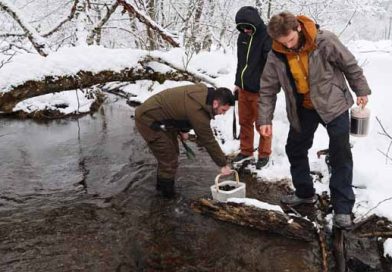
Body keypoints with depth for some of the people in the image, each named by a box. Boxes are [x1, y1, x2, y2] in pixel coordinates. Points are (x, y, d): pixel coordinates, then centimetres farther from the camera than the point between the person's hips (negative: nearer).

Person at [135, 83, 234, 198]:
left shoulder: (204, 93, -4)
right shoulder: (197, 111, -31)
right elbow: (208, 140, -24)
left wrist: (183, 130, 12)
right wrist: (223, 164, -14)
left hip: (160, 116, 10)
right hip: (148, 120, -10)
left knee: (172, 152, 19)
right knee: (169, 158, -7)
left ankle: (162, 185, 37)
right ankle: (168, 193, 11)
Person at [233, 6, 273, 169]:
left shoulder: (267, 37, -13)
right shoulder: (242, 36, 9)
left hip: (260, 91, -6)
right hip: (243, 88, 7)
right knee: (244, 122, 14)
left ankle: (264, 154, 18)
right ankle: (246, 151, 28)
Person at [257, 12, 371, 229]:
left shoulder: (324, 41, -23)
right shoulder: (276, 55, -15)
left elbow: (349, 65, -8)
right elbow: (267, 89, -7)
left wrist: (361, 90, 0)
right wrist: (264, 119, -11)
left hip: (333, 103, -3)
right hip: (302, 109, 4)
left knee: (340, 154, -5)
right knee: (295, 149, 11)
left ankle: (342, 207, 3)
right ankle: (305, 192, 30)